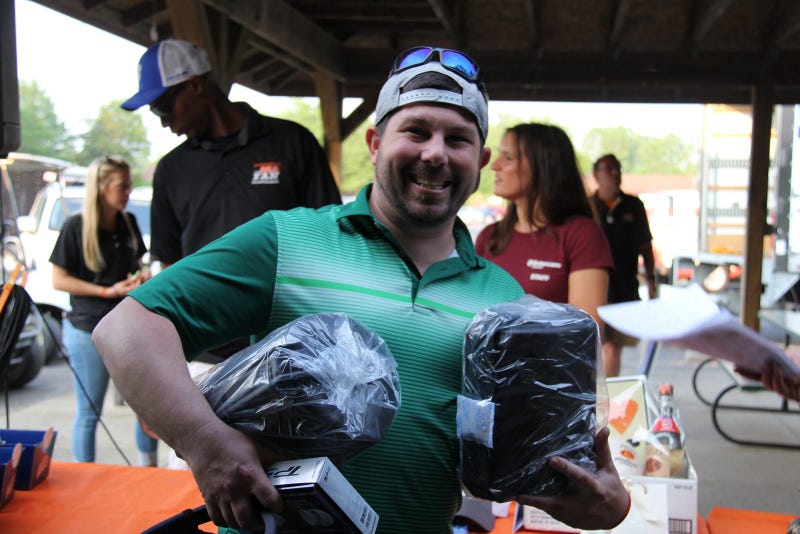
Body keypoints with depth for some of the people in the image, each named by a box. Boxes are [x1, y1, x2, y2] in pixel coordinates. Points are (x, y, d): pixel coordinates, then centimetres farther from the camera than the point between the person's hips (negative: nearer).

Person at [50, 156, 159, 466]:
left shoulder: (129, 223, 7)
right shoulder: (76, 227, -9)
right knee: (88, 412, 5)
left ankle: (149, 468, 24)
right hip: (88, 331, -5)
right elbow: (59, 280, -9)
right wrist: (108, 291, -16)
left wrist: (141, 277, -3)